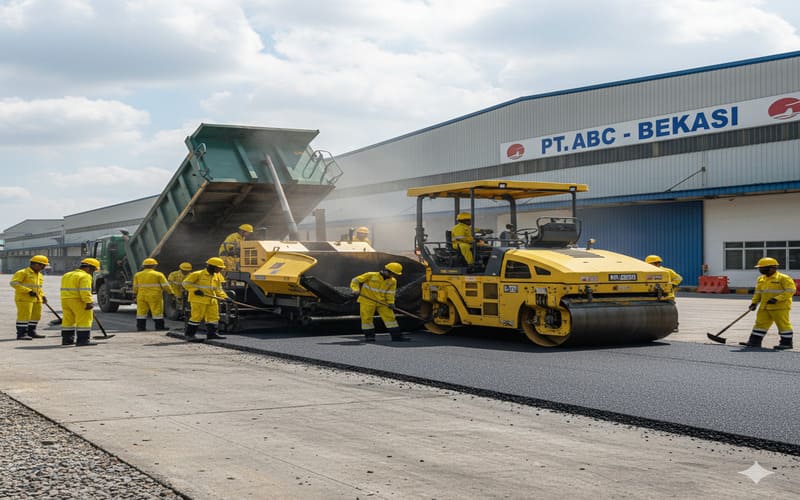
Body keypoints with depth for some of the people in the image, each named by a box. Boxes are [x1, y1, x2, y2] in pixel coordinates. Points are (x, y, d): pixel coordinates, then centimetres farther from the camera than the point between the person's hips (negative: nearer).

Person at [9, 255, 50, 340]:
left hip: (36, 299, 8)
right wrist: (28, 291, -21)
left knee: (36, 316, 9)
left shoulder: (40, 275, 18)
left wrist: (42, 296, 8)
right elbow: (14, 283, -16)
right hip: (24, 298, -8)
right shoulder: (22, 273, -7)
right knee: (24, 316, -10)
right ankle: (21, 334, -8)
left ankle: (31, 332, 20)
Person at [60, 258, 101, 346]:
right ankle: (83, 340, -8)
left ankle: (66, 340, 18)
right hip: (78, 301, -9)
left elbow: (65, 289, 21)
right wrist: (89, 302, -21)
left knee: (68, 320, 14)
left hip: (65, 300, 9)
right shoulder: (85, 276, -10)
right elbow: (85, 291, -20)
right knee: (84, 320, -5)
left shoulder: (67, 275, 19)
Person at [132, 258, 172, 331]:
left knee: (141, 312, 8)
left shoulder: (137, 275, 7)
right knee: (157, 312, 1)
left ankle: (140, 327, 7)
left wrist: (135, 294, 23)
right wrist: (171, 293, 6)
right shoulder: (158, 274, -4)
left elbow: (135, 287, 11)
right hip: (155, 297, -3)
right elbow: (166, 286, -4)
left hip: (141, 297, 4)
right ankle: (159, 327, 3)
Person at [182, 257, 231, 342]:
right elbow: (186, 283, -8)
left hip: (212, 300, 7)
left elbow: (218, 289, 21)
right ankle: (189, 334, 1)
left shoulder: (217, 276, 12)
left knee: (213, 316, 7)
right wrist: (195, 290, -20)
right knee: (197, 316, -7)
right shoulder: (198, 274, -10)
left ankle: (211, 333, 18)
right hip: (199, 300, -7)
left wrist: (224, 297, 6)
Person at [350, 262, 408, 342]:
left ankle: (397, 335, 1)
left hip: (382, 302, 3)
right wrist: (356, 290, -22)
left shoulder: (392, 281, 5)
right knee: (367, 318, -6)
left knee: (390, 316, -2)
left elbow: (390, 293, 8)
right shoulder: (370, 275, -8)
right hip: (367, 301, -3)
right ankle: (369, 336, 7)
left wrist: (391, 303, -7)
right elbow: (355, 281, -6)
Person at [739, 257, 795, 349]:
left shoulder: (783, 278, -10)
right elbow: (758, 292, 21)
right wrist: (754, 302, 8)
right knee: (760, 323, 7)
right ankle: (754, 342, 11)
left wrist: (776, 299, -24)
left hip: (780, 307, -7)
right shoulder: (761, 279, 13)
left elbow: (790, 290, -16)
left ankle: (787, 343, 5)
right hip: (764, 307, 7)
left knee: (783, 324, -3)